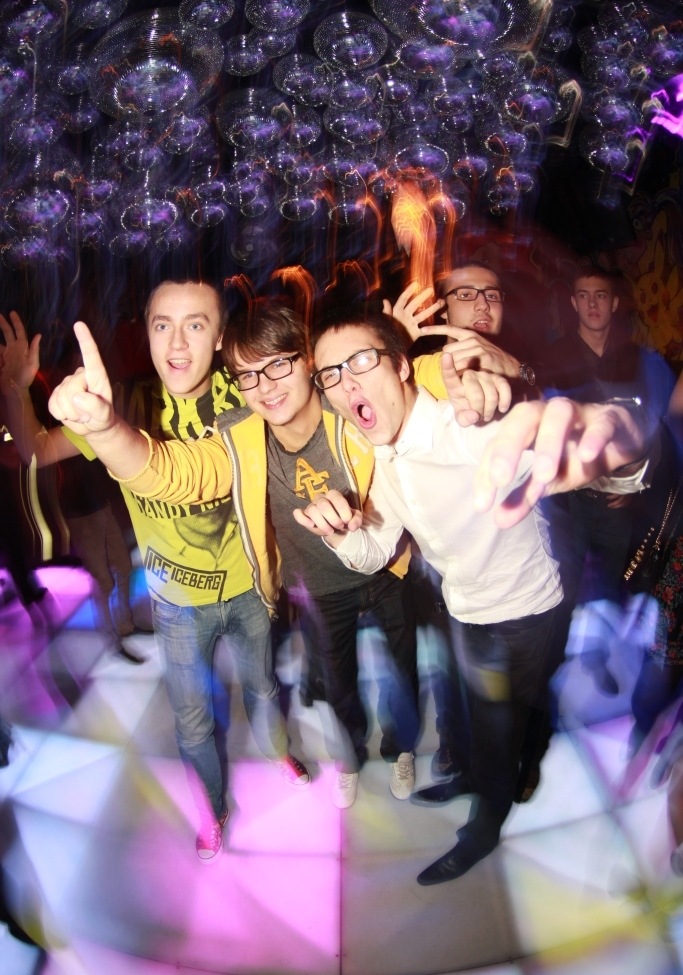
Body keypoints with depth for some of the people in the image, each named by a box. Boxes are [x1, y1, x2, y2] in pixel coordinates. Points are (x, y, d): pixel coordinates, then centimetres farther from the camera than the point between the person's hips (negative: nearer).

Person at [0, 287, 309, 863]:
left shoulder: (244, 399, -18)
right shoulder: (130, 407, -19)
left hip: (248, 586, 1)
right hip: (180, 603, 0)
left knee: (261, 684, 27)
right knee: (193, 718, 18)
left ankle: (278, 751, 60)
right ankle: (211, 809, 47)